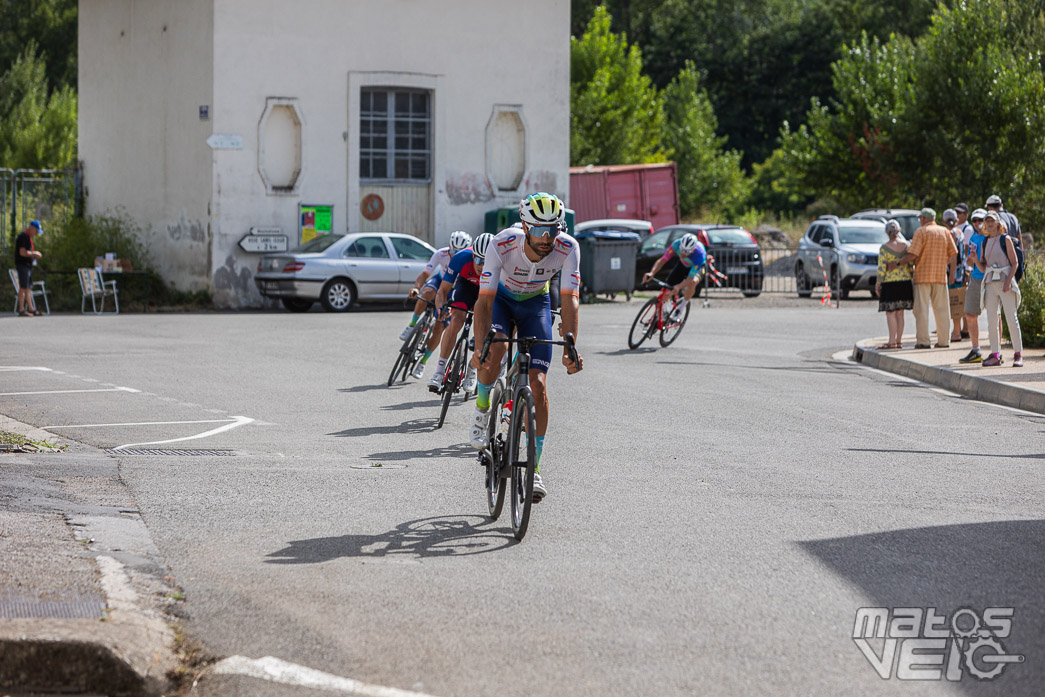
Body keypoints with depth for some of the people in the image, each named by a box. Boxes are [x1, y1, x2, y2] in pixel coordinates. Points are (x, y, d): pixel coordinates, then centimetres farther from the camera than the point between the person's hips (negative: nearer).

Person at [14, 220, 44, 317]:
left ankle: (30, 308, 19)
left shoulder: (28, 237, 18)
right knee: (23, 288, -9)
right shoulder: (23, 236, -14)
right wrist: (34, 254, -12)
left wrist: (35, 254, 10)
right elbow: (22, 252, -21)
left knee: (28, 288, 14)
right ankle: (21, 310, -8)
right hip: (22, 265, -10)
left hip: (28, 265, 10)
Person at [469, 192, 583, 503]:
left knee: (538, 384, -10)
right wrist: (479, 348, -47)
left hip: (536, 303, 1)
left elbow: (570, 300, -33)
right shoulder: (502, 245, -35)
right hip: (501, 297, -1)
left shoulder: (568, 248, -31)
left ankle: (535, 468, -2)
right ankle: (482, 407, -1)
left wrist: (570, 349, -46)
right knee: (494, 350, -33)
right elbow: (484, 300, -34)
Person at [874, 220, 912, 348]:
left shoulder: (884, 248, -10)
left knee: (890, 313, -3)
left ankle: (892, 341, -8)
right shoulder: (906, 245, 3)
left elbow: (881, 268, -11)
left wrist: (878, 284, -4)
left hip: (890, 283, -5)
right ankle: (899, 340, 11)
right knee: (900, 313, 10)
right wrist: (910, 278, 17)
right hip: (905, 281, 5)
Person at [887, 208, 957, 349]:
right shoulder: (944, 231, 8)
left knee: (922, 309, -2)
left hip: (923, 275, -4)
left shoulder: (921, 232, -5)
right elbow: (954, 253, 6)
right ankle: (943, 341, 8)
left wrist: (898, 264, -7)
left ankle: (923, 341, -6)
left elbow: (912, 254, -14)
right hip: (940, 275, 4)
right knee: (941, 309, 8)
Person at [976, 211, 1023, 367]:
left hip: (1005, 282, -5)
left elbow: (1014, 263, -4)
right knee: (991, 321, 2)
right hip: (990, 283, 5)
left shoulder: (1006, 239, -1)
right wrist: (975, 258, -4)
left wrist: (1008, 281, -15)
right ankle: (995, 354, 7)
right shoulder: (985, 242, 14)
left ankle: (1018, 354, -5)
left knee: (1011, 318, -7)